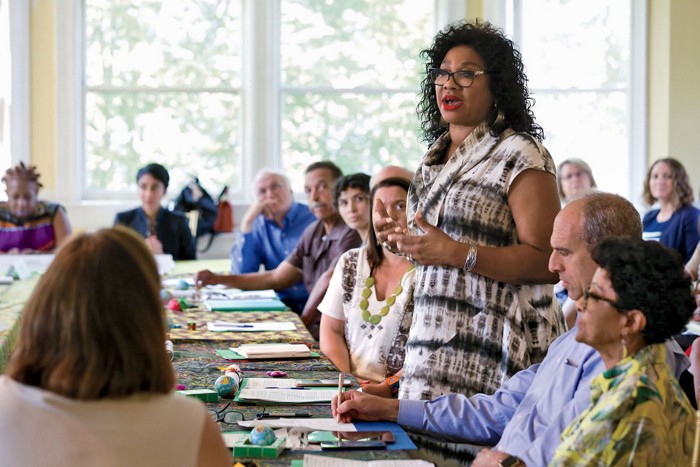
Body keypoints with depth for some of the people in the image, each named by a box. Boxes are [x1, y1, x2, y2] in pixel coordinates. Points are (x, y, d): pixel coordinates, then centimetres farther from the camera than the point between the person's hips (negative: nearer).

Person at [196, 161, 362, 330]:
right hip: (318, 325, 8)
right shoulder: (313, 232, 16)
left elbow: (329, 280, -22)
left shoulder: (351, 232, -14)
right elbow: (276, 278, 19)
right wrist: (218, 279, 12)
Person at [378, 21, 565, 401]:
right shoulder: (435, 158, 18)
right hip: (434, 341, 7)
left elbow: (545, 263, -16)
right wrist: (406, 241, 9)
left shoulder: (520, 156, -8)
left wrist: (453, 252, -21)